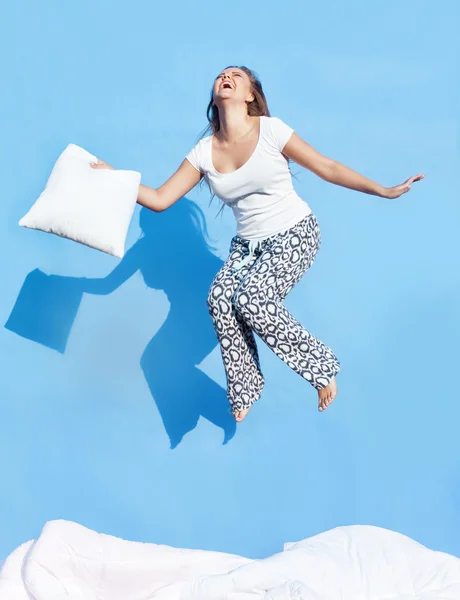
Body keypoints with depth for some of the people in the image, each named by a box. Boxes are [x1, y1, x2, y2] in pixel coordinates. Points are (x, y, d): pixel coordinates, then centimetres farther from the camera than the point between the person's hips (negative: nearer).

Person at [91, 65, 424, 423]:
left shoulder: (271, 129, -13)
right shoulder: (203, 152, -2)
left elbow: (328, 168, -8)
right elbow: (159, 200, -2)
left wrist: (383, 191, -14)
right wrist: (113, 176, -13)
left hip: (295, 233, -4)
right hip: (249, 244, 4)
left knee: (252, 300, -26)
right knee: (220, 299, -22)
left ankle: (322, 367, -5)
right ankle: (245, 387, -3)